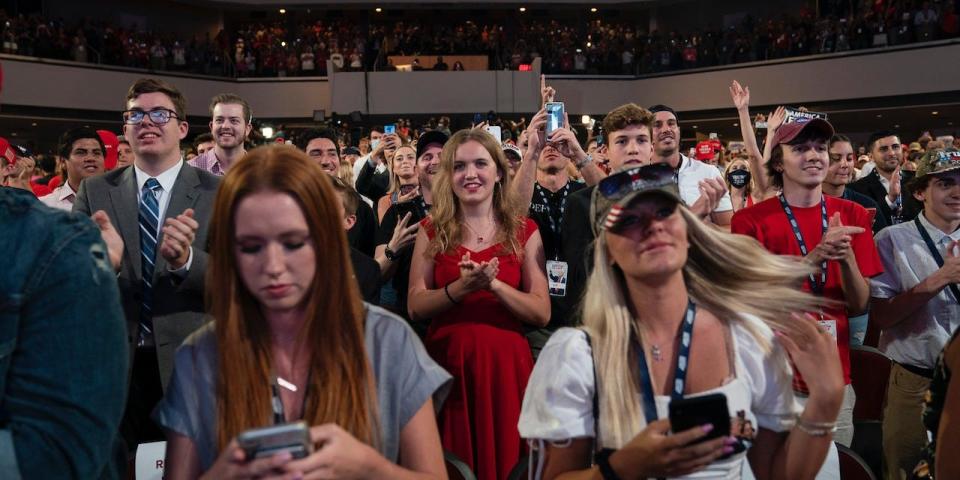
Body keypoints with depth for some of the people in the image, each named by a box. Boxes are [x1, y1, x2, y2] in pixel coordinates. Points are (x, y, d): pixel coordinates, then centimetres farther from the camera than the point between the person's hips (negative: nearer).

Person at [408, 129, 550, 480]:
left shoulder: (523, 230, 3)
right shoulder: (433, 230, 4)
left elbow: (542, 314, -4)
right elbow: (415, 307, -3)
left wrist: (494, 284, -17)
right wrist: (461, 287, -18)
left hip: (505, 362, 0)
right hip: (447, 362, 1)